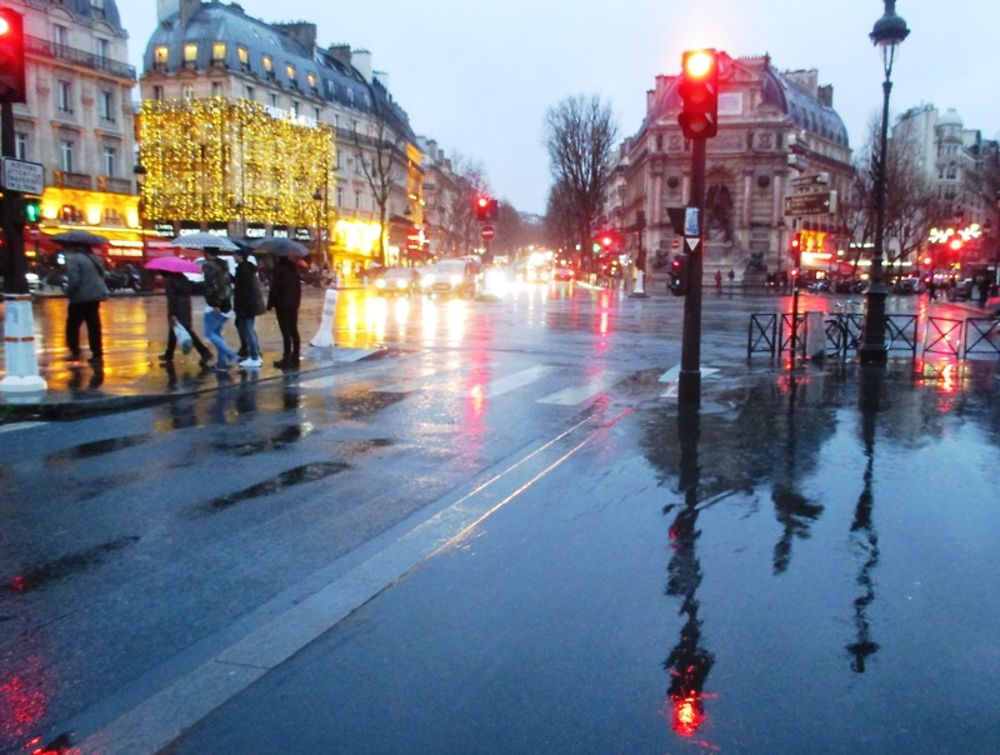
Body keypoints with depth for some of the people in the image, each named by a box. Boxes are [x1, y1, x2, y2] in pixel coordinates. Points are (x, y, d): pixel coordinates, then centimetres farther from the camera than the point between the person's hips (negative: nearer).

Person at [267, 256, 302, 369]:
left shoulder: (279, 267, -12)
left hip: (282, 304, -7)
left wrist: (270, 303, -7)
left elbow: (275, 287, -14)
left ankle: (287, 359, -6)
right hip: (293, 303, 7)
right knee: (293, 330, 10)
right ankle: (295, 358, 13)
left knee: (286, 332, -6)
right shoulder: (293, 266, 9)